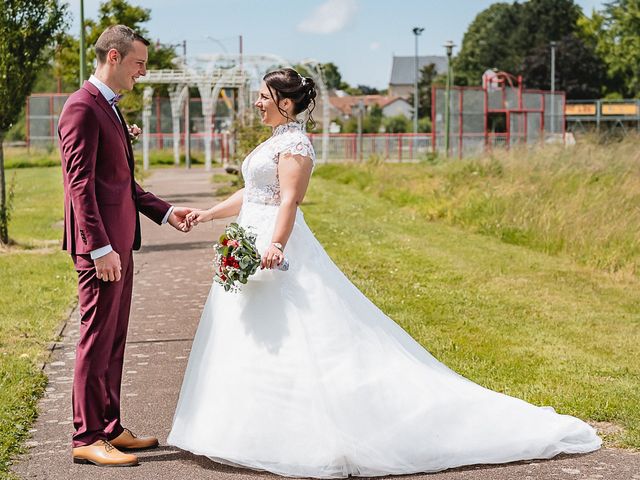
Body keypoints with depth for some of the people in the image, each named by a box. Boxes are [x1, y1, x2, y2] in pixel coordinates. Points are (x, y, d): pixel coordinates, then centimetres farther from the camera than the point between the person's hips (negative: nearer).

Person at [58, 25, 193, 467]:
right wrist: (100, 248, -23)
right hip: (101, 245, -10)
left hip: (119, 240, 10)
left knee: (114, 339, 14)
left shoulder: (110, 108, 18)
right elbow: (80, 184, -19)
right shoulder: (83, 107, -13)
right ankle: (87, 438, 4)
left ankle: (109, 427, 22)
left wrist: (164, 211, 15)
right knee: (97, 339, -4)